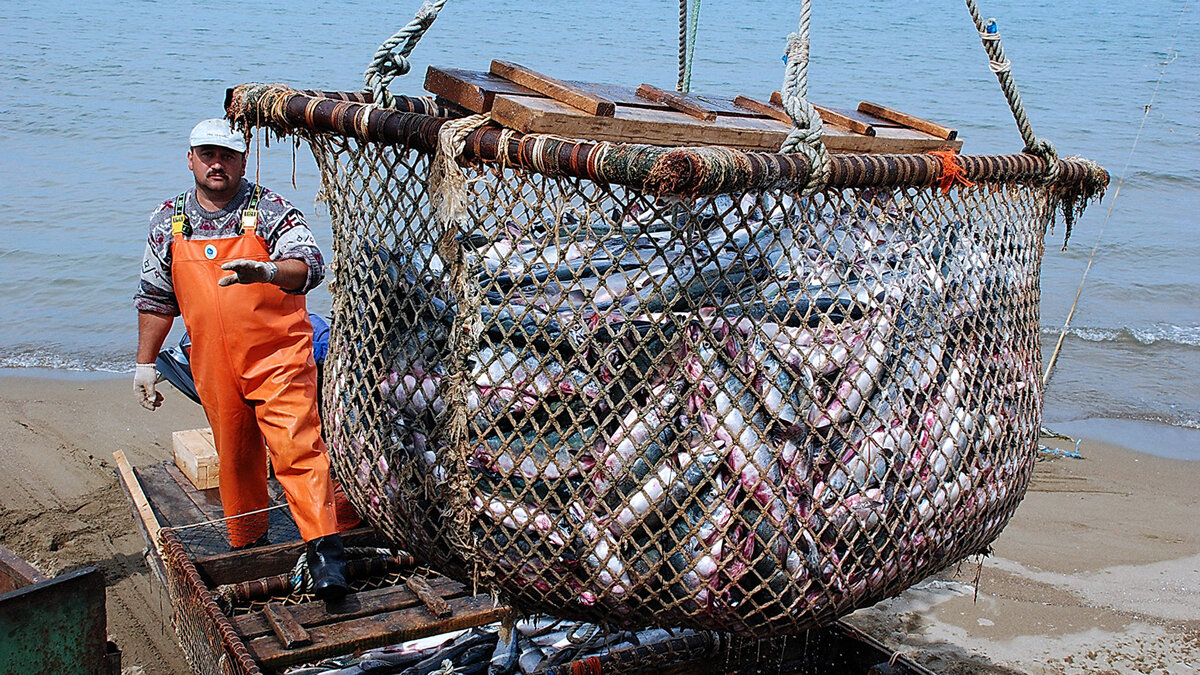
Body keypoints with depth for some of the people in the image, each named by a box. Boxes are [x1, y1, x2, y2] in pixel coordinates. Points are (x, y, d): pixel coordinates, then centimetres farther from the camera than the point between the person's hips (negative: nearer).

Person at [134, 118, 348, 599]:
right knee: (235, 459, 14)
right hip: (215, 368, 4)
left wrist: (270, 271, -44)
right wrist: (145, 362, 17)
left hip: (279, 357, -4)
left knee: (296, 447, -16)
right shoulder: (168, 221, 7)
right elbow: (156, 296, 16)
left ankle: (324, 549, -16)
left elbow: (309, 264, -23)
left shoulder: (270, 209, -7)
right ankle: (248, 547, 30)